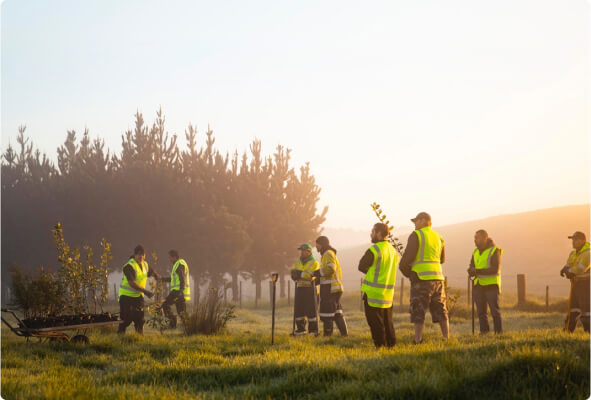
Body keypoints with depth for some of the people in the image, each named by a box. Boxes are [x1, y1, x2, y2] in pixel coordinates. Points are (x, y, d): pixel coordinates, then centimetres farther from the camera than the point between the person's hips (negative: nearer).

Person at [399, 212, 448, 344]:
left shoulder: (416, 235, -6)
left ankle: (418, 342, -7)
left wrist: (404, 269, 7)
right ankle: (446, 339, 9)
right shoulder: (438, 237, 16)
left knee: (418, 313, -3)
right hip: (437, 277, 6)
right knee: (440, 311, 11)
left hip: (422, 278, -6)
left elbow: (408, 257, -12)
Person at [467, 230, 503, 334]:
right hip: (479, 285, 6)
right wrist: (472, 271, -16)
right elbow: (471, 269, 8)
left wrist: (478, 271, -24)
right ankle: (484, 332, 7)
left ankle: (499, 332, -4)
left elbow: (495, 269, -20)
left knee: (495, 311, -7)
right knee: (481, 311, 3)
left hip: (492, 285, -6)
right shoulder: (476, 252, 10)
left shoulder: (495, 251, -11)